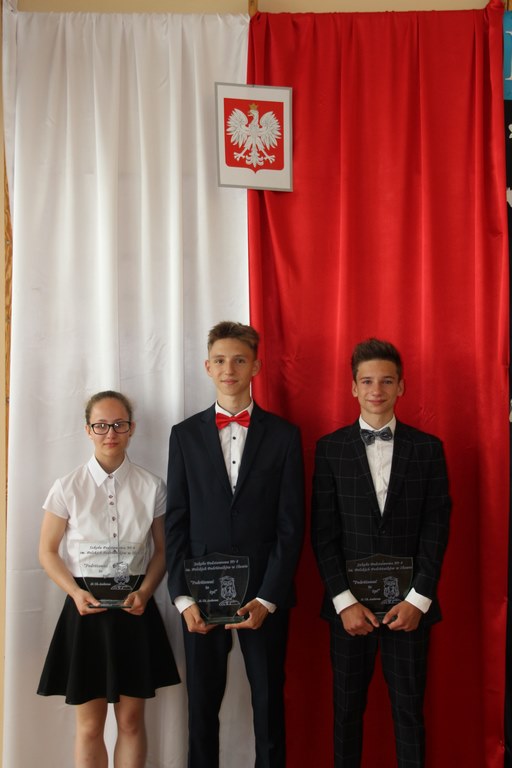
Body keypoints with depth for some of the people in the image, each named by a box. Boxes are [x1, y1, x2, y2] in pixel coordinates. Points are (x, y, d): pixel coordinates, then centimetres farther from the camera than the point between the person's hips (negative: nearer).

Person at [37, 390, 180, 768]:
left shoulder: (152, 487, -1)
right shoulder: (68, 487, -3)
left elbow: (162, 549, 5)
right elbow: (48, 552, 2)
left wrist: (144, 592, -11)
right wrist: (76, 592, -12)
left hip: (134, 607, 1)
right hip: (86, 606, -1)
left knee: (131, 719, 8)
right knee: (90, 724, 6)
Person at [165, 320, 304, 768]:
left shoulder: (283, 436, 2)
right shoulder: (185, 434, 5)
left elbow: (291, 524, -1)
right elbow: (176, 523, 4)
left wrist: (267, 598, -8)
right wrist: (183, 597, -4)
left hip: (264, 596, -1)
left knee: (269, 705, 8)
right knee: (202, 706, 9)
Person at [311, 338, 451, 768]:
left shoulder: (427, 448, 3)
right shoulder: (330, 449, 2)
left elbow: (436, 528, 0)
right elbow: (323, 533, -1)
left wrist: (417, 599, -8)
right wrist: (344, 600, -8)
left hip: (409, 604, 0)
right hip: (349, 604, 0)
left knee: (409, 709, 7)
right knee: (347, 708, 9)